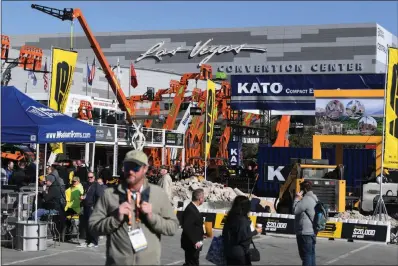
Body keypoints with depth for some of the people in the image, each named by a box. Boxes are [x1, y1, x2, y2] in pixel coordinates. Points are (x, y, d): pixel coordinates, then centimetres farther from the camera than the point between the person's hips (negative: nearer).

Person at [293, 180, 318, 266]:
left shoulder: (307, 199, -16)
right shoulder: (313, 199, 16)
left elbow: (295, 210, -15)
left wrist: (297, 198, -4)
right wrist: (300, 199, 15)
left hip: (305, 233, -10)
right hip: (311, 232, 10)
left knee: (306, 256, -9)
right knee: (311, 254, 12)